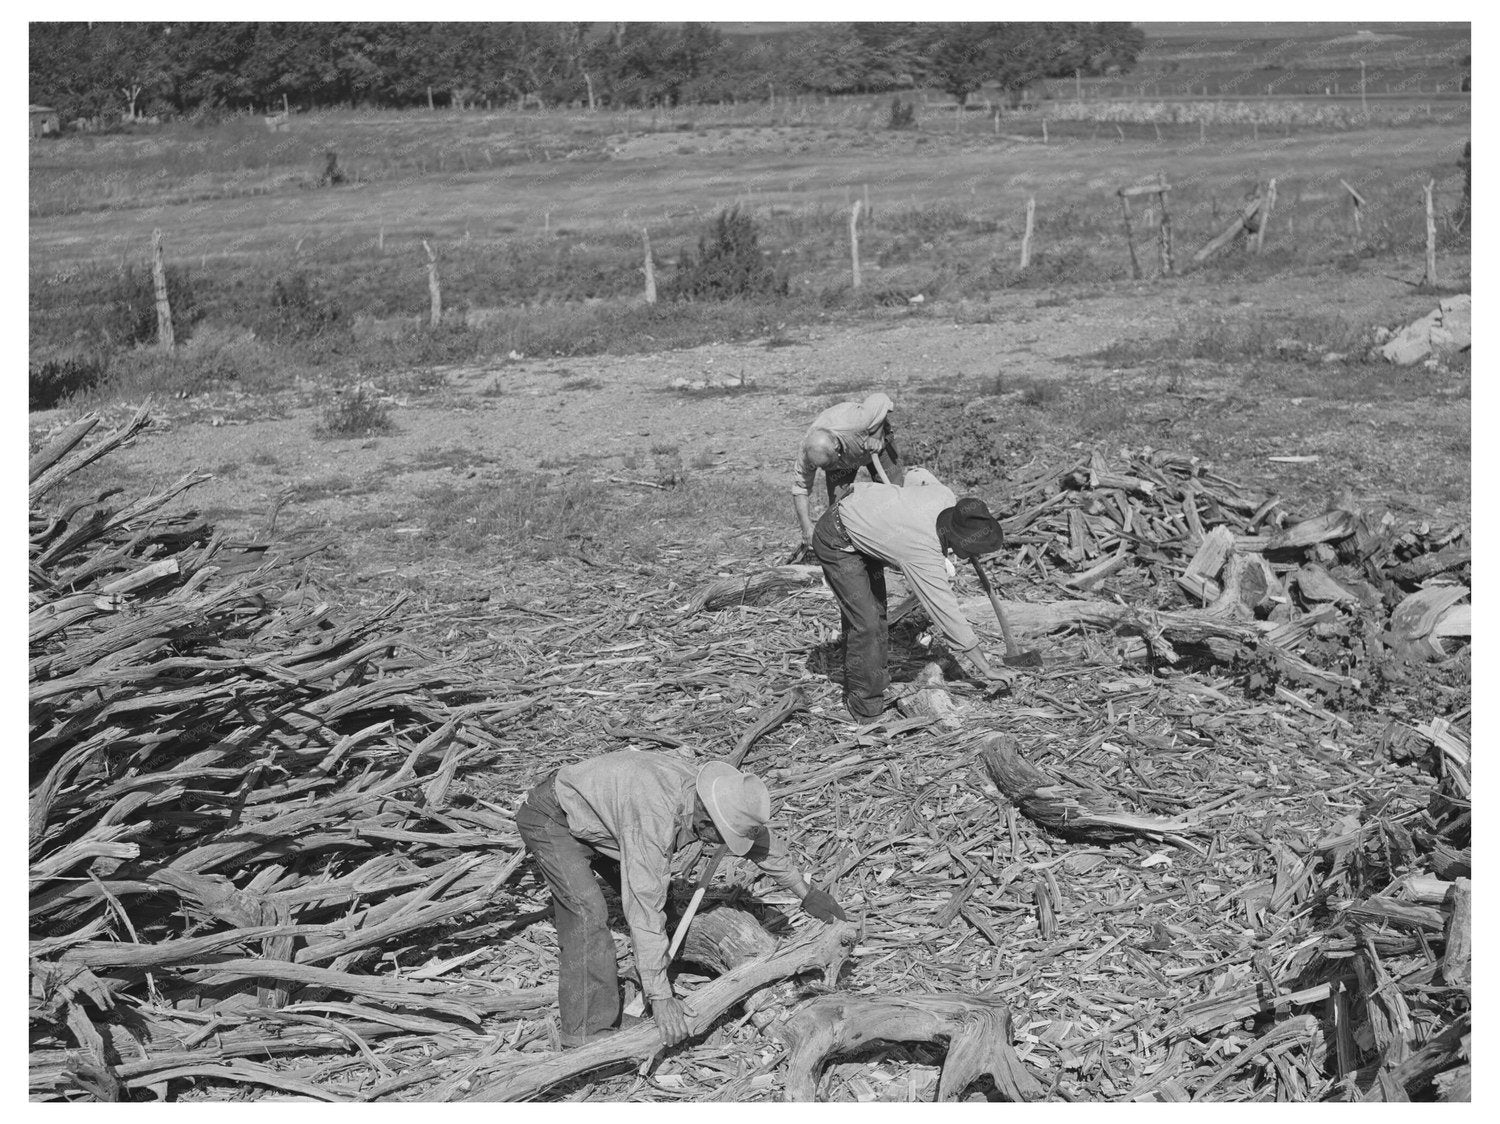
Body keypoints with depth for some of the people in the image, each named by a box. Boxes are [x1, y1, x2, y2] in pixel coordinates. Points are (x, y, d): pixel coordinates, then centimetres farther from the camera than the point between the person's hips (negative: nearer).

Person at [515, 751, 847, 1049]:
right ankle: (587, 1035, -16)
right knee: (588, 912, -20)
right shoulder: (655, 817, -39)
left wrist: (804, 891, 16)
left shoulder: (709, 787, -14)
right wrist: (660, 996, -37)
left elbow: (760, 839, 5)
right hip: (549, 819, -9)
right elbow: (645, 908, -39)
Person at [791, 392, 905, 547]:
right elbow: (799, 487, -24)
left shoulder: (855, 422, -47)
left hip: (876, 444, -1)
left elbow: (880, 400, -28)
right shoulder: (807, 451, -36)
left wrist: (876, 438, -32)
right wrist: (806, 527, -31)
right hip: (842, 460, 1)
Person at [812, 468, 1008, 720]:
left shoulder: (945, 496, -18)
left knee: (877, 610, 15)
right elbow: (949, 616, -28)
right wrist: (986, 670, -21)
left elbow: (916, 475, 5)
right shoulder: (924, 558, -34)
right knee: (866, 623, -11)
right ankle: (864, 703, 5)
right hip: (837, 544, -9)